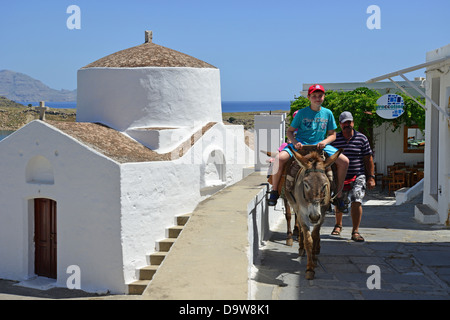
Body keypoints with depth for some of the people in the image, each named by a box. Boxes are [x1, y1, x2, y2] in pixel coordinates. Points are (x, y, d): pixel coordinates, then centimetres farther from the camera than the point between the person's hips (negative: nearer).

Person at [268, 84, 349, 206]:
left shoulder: (327, 113, 6)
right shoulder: (302, 113, 0)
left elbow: (332, 134, 11)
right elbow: (289, 132, 5)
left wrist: (324, 142, -11)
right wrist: (295, 142, -15)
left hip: (319, 145, 3)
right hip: (300, 144, -2)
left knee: (344, 161, -14)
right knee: (280, 158, -31)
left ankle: (338, 195, 1)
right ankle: (274, 191, -12)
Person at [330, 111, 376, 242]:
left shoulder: (362, 138, 0)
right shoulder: (334, 139, 2)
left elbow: (368, 159, 2)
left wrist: (371, 177, -3)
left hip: (358, 176, -2)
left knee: (356, 201, -16)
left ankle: (355, 231, -9)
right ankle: (338, 225, 41)